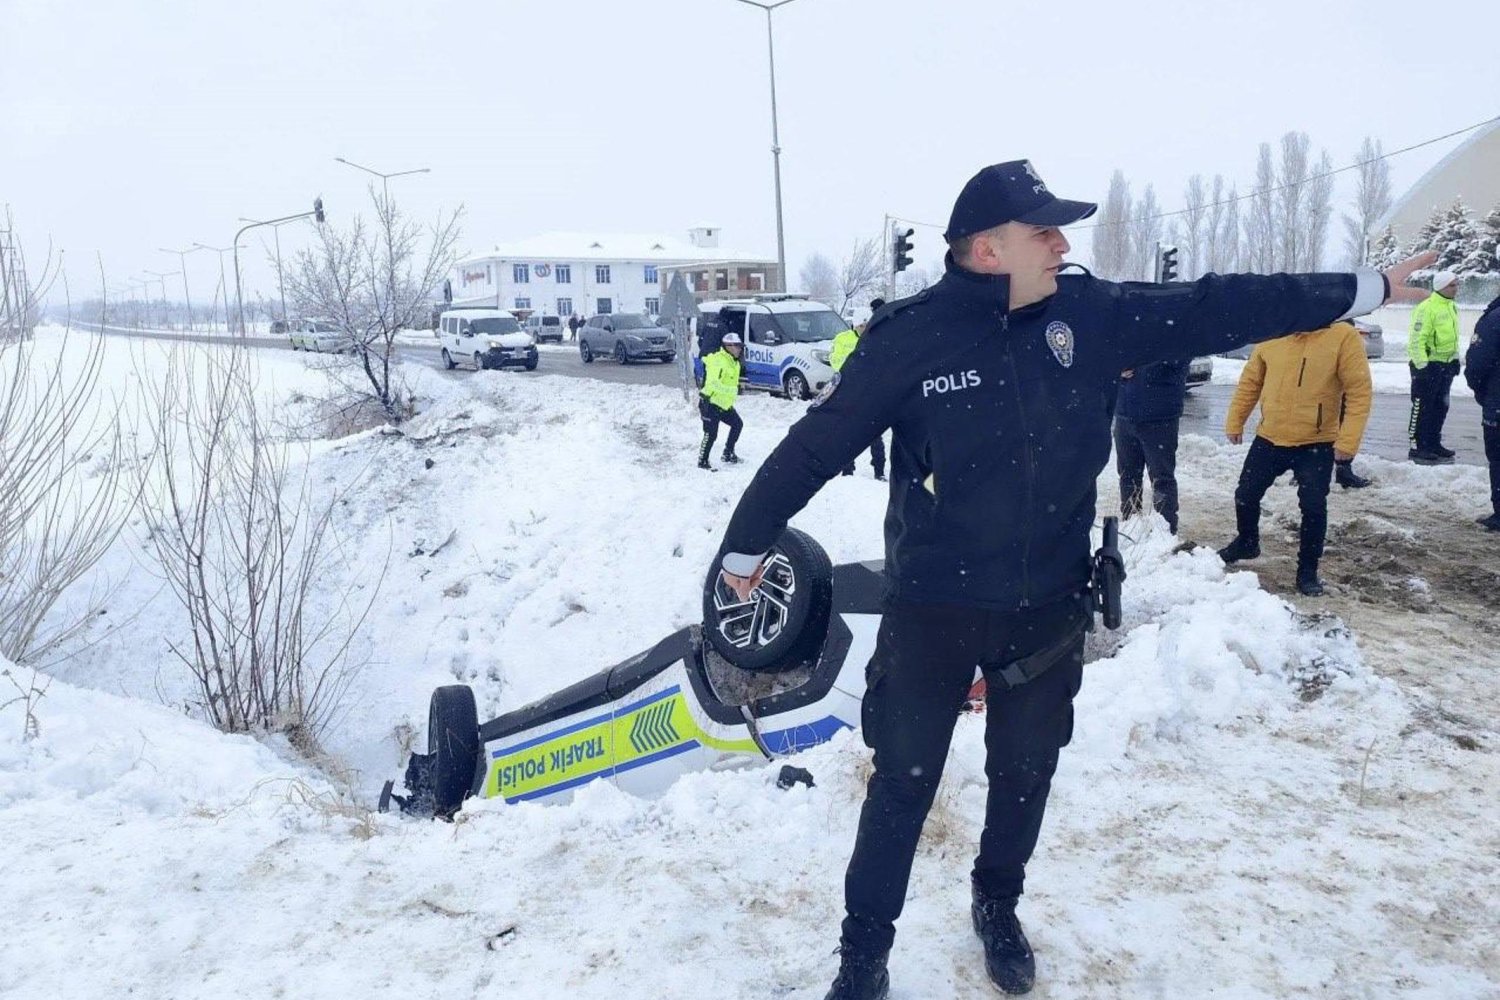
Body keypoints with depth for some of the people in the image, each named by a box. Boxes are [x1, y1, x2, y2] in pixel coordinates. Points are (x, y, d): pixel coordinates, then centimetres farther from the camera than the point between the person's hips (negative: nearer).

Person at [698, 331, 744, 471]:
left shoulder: (734, 362, 12)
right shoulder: (718, 360, -20)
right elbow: (713, 383, -31)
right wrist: (731, 390, -37)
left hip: (724, 404, 10)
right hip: (710, 403, -10)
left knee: (737, 424, 15)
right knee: (711, 434, -10)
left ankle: (728, 454, 28)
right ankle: (702, 462, 3)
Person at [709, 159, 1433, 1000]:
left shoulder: (1092, 315, -4)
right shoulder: (911, 339, -16)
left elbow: (1213, 308, 4)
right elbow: (815, 448, -11)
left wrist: (1362, 291, 9)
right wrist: (748, 543, -4)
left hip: (1049, 605, 4)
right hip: (934, 608, -4)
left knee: (1026, 775, 21)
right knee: (906, 781, 9)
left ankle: (999, 906, 48)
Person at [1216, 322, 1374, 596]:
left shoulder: (1344, 336, -13)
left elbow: (1360, 391, -14)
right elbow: (1249, 382, 8)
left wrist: (1348, 441, -19)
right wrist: (1235, 421, 6)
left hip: (1317, 445, -4)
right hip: (1268, 439, 4)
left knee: (1313, 508, 0)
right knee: (1246, 494, 13)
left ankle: (1308, 571, 18)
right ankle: (1246, 542, 40)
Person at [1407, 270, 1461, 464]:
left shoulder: (1451, 306, 13)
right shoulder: (1427, 308, -17)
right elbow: (1417, 340, -20)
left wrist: (1455, 358, 22)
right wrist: (1421, 366, -23)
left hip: (1445, 365, 9)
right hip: (1427, 364, -9)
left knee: (1440, 407, 13)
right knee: (1422, 407, -5)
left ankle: (1433, 444, 22)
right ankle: (1417, 448, 0)